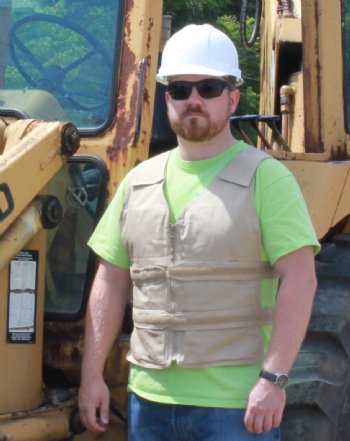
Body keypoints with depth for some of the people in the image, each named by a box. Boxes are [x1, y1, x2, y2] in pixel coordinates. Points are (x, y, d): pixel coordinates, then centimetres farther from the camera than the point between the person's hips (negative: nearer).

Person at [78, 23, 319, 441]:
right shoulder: (138, 182, 11)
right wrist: (91, 375, 7)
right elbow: (111, 283, 12)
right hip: (149, 398, 5)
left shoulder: (265, 177, -4)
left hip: (237, 404, -5)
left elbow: (298, 280, -11)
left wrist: (273, 379, -17)